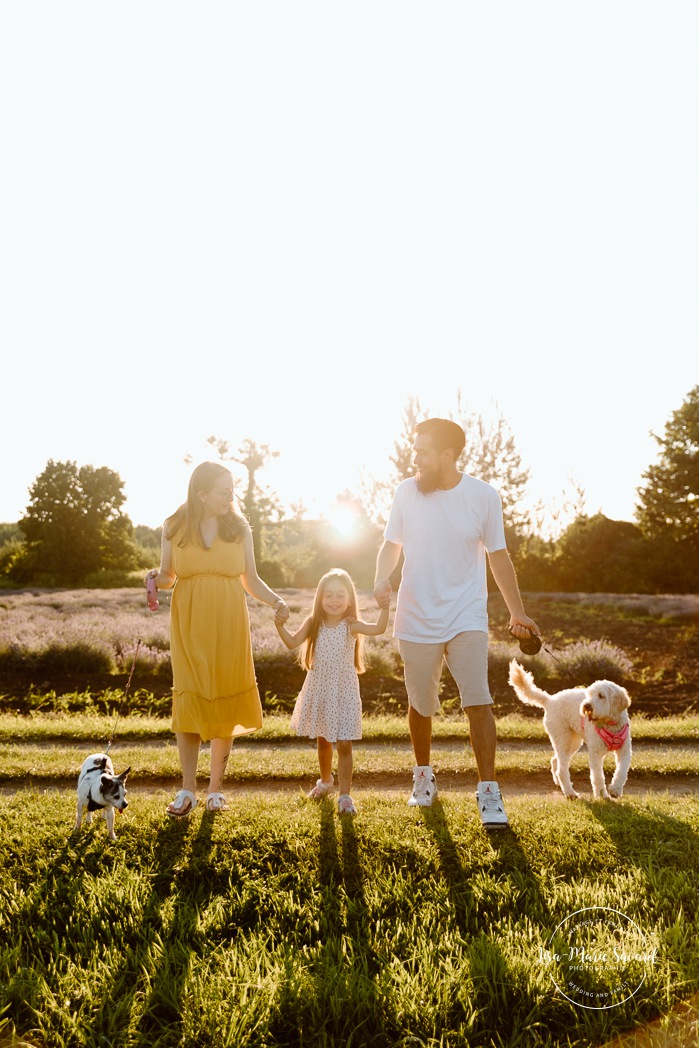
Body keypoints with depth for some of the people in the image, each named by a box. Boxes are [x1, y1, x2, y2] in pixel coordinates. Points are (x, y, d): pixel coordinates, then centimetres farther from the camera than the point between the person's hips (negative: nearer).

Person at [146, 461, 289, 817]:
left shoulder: (239, 528, 3)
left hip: (228, 629, 1)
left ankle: (216, 788, 17)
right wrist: (155, 578, -14)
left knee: (226, 704, 4)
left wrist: (277, 602, -9)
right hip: (189, 628, -1)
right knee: (188, 703, -2)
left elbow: (251, 580, 7)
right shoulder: (174, 527, 1)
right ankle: (187, 789, 11)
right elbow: (168, 577, 8)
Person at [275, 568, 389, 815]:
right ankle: (325, 781, 42)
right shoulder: (314, 623, -2)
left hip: (344, 693, -3)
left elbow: (379, 628, -26)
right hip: (319, 691, 3)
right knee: (323, 741, 20)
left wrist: (384, 605, -40)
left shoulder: (351, 626, -11)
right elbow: (293, 642, -6)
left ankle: (345, 795, 5)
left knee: (344, 745, -5)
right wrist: (280, 626, -22)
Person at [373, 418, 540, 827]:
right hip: (416, 619, 2)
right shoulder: (406, 492, -4)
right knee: (420, 704, 14)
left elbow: (498, 555, 4)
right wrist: (382, 576, -15)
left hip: (466, 617, -1)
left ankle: (489, 791, 0)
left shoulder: (484, 496, -6)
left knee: (478, 701, -12)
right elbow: (391, 544, 7)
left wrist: (518, 612, 7)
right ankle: (424, 774, 37)